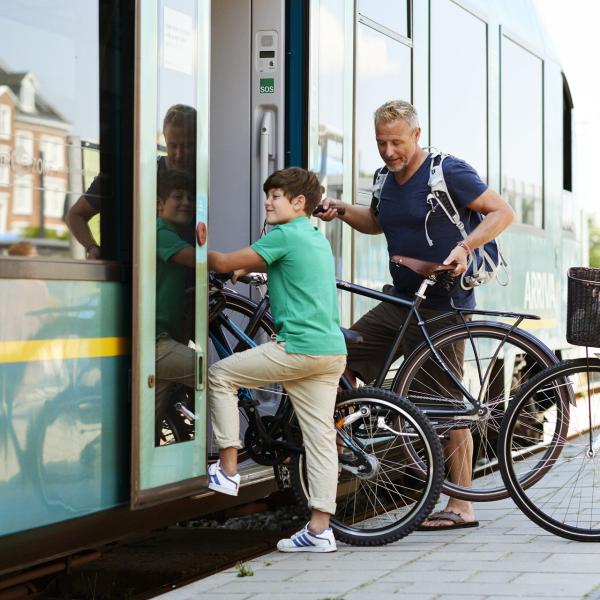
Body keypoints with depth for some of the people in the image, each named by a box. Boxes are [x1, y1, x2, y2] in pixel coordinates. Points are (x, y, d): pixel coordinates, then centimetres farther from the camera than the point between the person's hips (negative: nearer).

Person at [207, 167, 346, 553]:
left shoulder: (285, 235, -7)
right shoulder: (317, 238, 21)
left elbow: (224, 263, -6)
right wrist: (245, 268, 23)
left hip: (299, 347, -9)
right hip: (332, 351, 9)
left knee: (220, 375, 6)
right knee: (321, 437, 5)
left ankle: (228, 470, 6)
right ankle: (319, 530, 4)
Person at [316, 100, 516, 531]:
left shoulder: (448, 172, -10)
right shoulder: (386, 179, 12)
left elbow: (503, 212, -11)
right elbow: (376, 222, 32)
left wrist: (464, 246, -26)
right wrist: (342, 211, 12)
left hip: (443, 309, -8)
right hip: (399, 303, 8)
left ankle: (461, 507, 1)